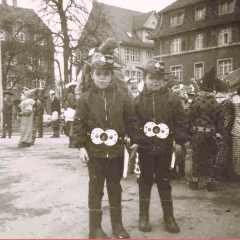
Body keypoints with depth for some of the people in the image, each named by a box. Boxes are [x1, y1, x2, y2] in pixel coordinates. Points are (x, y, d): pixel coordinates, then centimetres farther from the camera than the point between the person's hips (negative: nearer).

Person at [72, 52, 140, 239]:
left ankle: (117, 224, 29)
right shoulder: (86, 98, -3)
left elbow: (131, 121, 3)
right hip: (94, 152, -1)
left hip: (116, 151, 1)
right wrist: (81, 146, -8)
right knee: (96, 189, 9)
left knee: (115, 188, 14)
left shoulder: (122, 97, -1)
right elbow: (79, 124, -2)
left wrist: (135, 141, -1)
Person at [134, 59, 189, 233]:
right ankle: (144, 217, 25)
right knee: (145, 182, 11)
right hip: (145, 148, 1)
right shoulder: (138, 100, 0)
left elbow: (181, 122, -1)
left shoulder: (172, 99, -2)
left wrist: (180, 141, -9)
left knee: (164, 181, 11)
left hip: (165, 148, 0)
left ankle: (169, 216, 25)